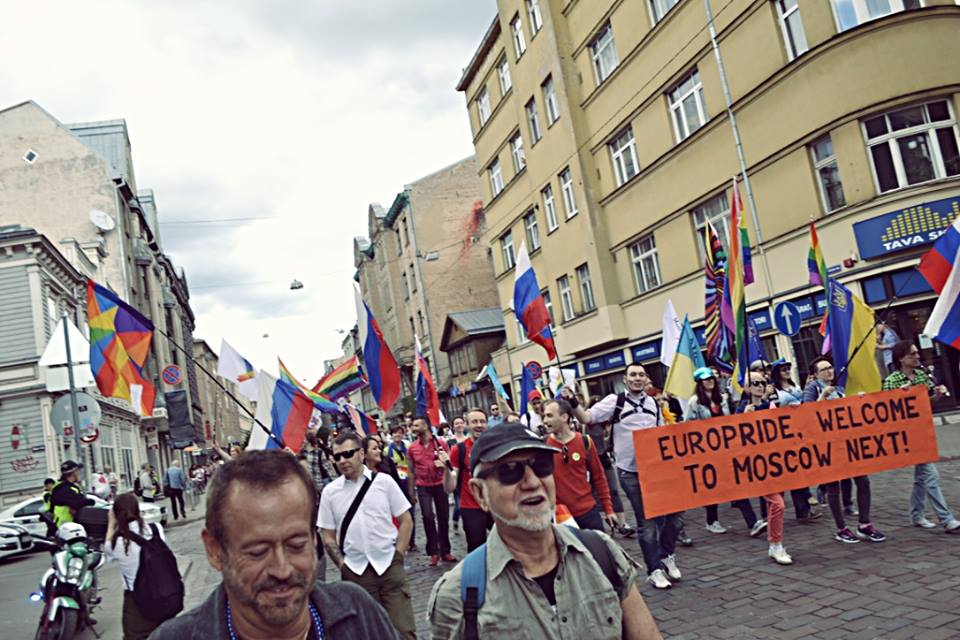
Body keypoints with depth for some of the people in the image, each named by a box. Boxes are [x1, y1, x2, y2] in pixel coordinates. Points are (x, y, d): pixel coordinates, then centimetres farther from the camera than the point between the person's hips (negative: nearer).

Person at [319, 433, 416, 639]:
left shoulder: (384, 481, -1)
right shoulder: (330, 491, 1)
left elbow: (406, 521, 4)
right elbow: (328, 536, 7)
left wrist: (398, 555, -3)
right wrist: (342, 565, -1)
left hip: (389, 565, -1)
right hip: (355, 571, 1)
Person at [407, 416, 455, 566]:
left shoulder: (441, 444, -5)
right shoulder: (412, 448, 0)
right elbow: (411, 471, 8)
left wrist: (443, 464, -19)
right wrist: (411, 491, 8)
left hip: (440, 485, 0)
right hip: (423, 487, 0)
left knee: (443, 518, 6)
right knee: (428, 516, -12)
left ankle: (445, 551, 20)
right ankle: (434, 552, 1)